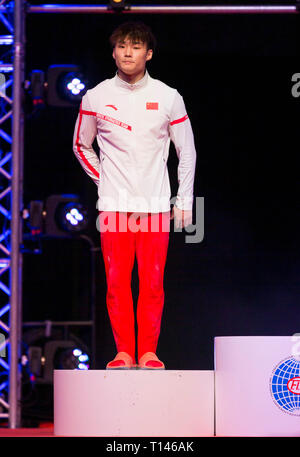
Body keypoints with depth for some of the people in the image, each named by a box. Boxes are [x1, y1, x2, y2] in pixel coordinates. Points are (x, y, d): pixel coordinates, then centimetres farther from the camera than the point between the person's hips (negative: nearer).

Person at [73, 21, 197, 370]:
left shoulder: (168, 98, 2)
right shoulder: (96, 98, 3)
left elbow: (187, 152, 10)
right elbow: (81, 145, 18)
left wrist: (184, 201, 7)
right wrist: (103, 180, 10)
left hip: (155, 204, 0)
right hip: (114, 205, 0)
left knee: (152, 282, -3)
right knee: (116, 282, -2)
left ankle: (148, 353, 6)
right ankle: (124, 352, 6)